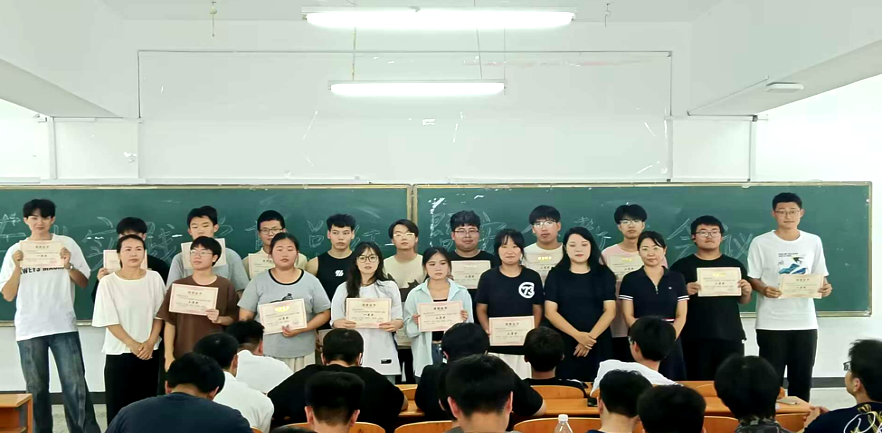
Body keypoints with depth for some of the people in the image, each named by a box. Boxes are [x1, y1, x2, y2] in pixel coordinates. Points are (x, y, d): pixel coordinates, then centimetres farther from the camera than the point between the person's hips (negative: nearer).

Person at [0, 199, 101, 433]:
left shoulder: (67, 244, 3)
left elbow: (84, 283, 5)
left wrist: (68, 266, -13)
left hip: (63, 326, -1)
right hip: (29, 330, 1)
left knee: (76, 386, -5)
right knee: (36, 389, 7)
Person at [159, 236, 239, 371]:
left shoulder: (225, 286, 2)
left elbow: (234, 319, 4)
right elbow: (170, 323, 2)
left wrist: (219, 319, -16)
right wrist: (169, 355, -3)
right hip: (183, 354, 1)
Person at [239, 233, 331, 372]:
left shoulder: (311, 281, 4)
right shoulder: (259, 281, 4)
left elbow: (324, 313, 5)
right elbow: (245, 316, 5)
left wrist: (302, 329, -11)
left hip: (302, 354, 0)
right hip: (265, 351, 0)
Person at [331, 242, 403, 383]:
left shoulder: (390, 287, 8)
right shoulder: (343, 289, 8)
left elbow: (399, 320, 8)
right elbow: (335, 321, 7)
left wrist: (394, 324, -15)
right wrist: (343, 324, -16)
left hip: (382, 356, 0)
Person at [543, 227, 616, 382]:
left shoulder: (604, 274, 6)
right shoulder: (556, 275, 4)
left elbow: (610, 311, 0)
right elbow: (550, 312, -3)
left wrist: (591, 336, -13)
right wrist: (577, 335, -15)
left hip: (598, 344, 1)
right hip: (565, 343, -1)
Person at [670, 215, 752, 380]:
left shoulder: (734, 265, 10)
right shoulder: (682, 266, 2)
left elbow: (743, 301, 18)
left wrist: (747, 292, -4)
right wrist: (685, 292, -16)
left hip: (730, 336, 2)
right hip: (695, 338, -2)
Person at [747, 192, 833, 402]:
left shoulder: (813, 242, 7)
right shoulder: (761, 243, -3)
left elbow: (820, 276, 12)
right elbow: (752, 279, -1)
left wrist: (825, 287, -9)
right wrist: (763, 289, -22)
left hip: (805, 322, 3)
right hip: (771, 323, -3)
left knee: (802, 379, 9)